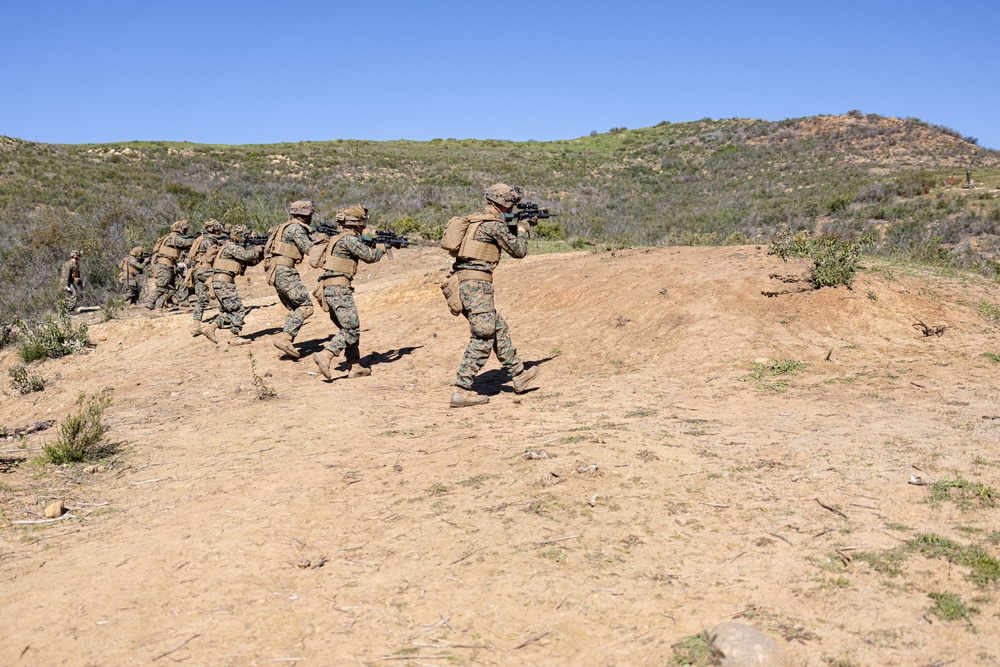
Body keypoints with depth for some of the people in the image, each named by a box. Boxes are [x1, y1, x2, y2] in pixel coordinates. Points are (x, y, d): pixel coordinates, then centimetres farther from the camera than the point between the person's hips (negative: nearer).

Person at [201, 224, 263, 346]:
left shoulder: (237, 247, 18)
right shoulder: (231, 247, -11)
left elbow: (251, 261, 19)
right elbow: (247, 255, -24)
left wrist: (261, 255, 6)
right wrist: (257, 249, -7)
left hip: (221, 283, 10)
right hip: (223, 282, -10)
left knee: (227, 312, 17)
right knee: (239, 310, -6)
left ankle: (210, 328, 14)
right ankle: (235, 338, -3)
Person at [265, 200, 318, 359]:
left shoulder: (287, 227, 22)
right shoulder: (295, 228, -8)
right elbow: (310, 249, -12)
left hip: (275, 274, 10)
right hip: (284, 272, -10)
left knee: (293, 309, 13)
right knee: (306, 306, -10)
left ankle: (287, 342, 5)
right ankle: (284, 338, -18)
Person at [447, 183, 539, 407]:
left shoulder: (474, 220, 18)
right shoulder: (493, 224, -9)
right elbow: (519, 251, 1)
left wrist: (515, 227, 32)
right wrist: (522, 229, 18)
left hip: (460, 283, 10)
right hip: (477, 284, -10)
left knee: (499, 328, 19)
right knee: (483, 338, -7)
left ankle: (518, 375, 29)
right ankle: (461, 391, -10)